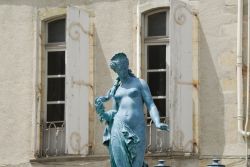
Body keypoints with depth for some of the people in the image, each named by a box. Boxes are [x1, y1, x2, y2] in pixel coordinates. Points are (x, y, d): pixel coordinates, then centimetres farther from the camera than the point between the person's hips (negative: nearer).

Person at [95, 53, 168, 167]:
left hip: (137, 129, -2)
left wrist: (157, 123, -16)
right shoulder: (115, 89, 18)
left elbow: (151, 105, 1)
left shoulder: (140, 83, 10)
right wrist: (102, 113, -1)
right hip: (119, 129, 2)